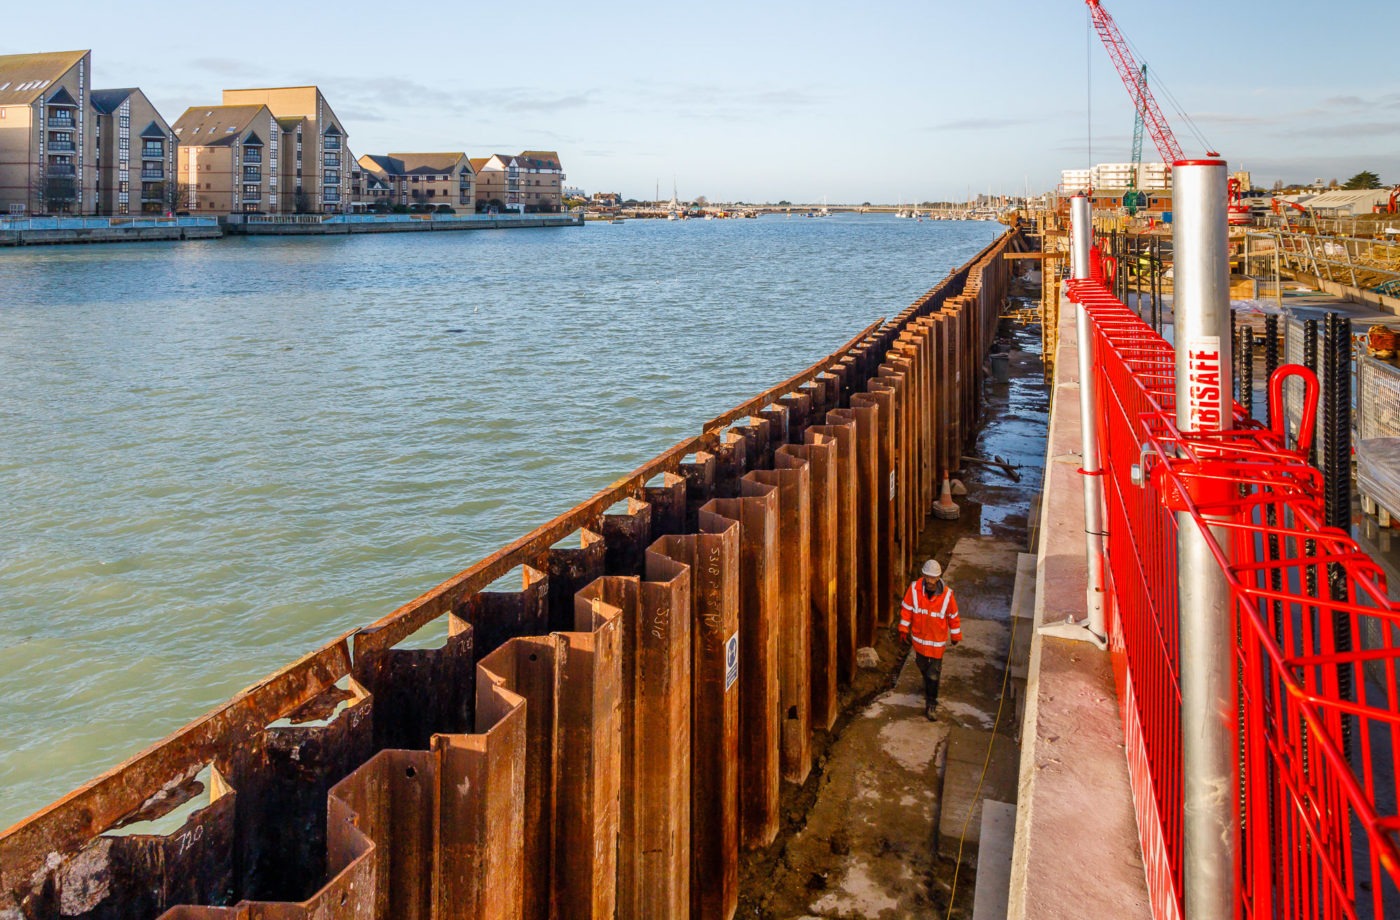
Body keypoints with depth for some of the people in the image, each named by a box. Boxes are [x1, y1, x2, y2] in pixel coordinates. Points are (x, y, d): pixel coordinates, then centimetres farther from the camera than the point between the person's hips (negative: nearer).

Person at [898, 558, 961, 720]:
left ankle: (930, 705, 11)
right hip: (919, 637, 3)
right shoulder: (915, 588, -17)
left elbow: (953, 616, -5)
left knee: (933, 673, 1)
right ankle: (928, 688, 53)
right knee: (922, 666, 24)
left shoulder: (947, 594, -20)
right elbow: (906, 609, -4)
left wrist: (955, 636, 5)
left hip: (937, 641, -3)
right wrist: (904, 629, 0)